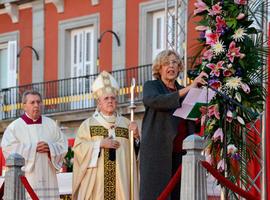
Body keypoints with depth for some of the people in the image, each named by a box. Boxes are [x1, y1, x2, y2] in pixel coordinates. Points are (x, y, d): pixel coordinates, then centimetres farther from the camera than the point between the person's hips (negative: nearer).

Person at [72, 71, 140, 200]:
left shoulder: (126, 124, 14)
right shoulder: (88, 124, 9)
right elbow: (78, 147, -2)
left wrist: (136, 136, -6)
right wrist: (100, 144, -11)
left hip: (120, 178, 2)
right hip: (96, 178, -2)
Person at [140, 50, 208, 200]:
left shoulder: (184, 92, 21)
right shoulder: (151, 86, 8)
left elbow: (193, 123, 22)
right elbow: (153, 100, -17)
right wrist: (187, 90, -23)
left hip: (181, 153, 4)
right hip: (157, 152, -4)